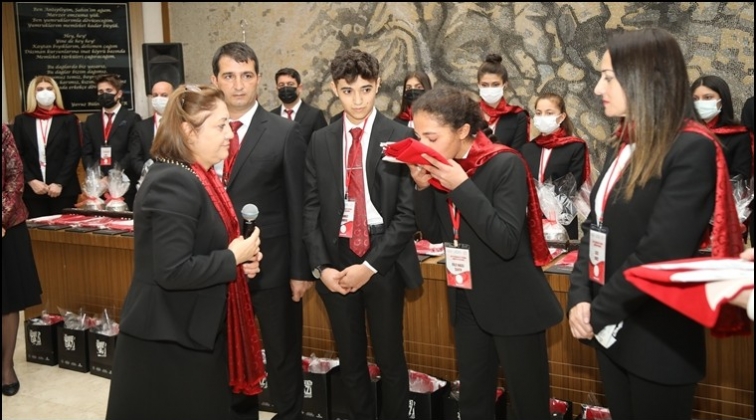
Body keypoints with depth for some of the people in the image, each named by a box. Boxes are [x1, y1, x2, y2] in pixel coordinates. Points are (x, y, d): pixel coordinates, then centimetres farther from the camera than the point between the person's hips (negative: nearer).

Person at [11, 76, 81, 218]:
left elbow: (74, 153, -1)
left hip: (63, 189, -1)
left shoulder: (68, 119, 7)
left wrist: (59, 183, -10)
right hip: (33, 189, 1)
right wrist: (31, 181, -9)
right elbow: (17, 155, 5)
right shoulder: (21, 120, 11)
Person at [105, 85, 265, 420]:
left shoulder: (195, 177, 9)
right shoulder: (173, 183, -23)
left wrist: (239, 257, 2)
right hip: (168, 339, -10)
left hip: (192, 331, 10)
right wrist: (234, 258, -18)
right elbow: (173, 271, -29)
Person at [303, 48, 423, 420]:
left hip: (383, 262, -3)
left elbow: (407, 212, -9)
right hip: (336, 260, 3)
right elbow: (311, 209, 5)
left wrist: (370, 265, -13)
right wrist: (321, 266, -6)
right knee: (350, 360, 15)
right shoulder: (320, 141, 6)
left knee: (390, 359, 10)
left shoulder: (400, 137, -5)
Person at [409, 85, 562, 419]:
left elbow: (506, 242, -25)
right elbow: (434, 234, 5)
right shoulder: (440, 167, -1)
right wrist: (422, 188, -11)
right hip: (467, 302, 6)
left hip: (513, 305, -6)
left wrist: (462, 186, -29)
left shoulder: (506, 165, -19)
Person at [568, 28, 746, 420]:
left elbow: (661, 251, -23)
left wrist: (598, 311, -16)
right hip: (611, 329, 7)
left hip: (655, 339, -7)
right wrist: (580, 297, -6)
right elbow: (596, 226, 8)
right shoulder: (625, 144, 9)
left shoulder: (692, 149, -16)